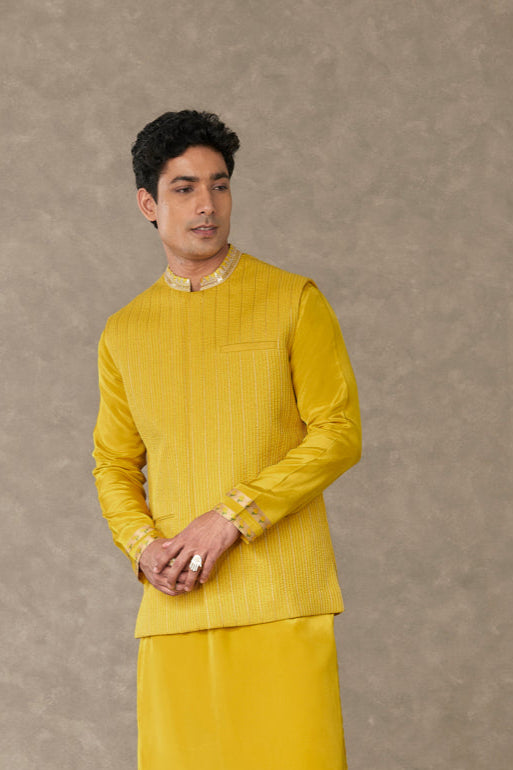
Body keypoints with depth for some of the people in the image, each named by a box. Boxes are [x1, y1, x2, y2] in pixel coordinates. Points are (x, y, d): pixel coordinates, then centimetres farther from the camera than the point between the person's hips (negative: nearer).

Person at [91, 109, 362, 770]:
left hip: (281, 598, -3)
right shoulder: (124, 333, 14)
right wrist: (143, 547, -2)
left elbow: (339, 435, -2)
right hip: (173, 605, 3)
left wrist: (229, 519, -11)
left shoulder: (292, 301, 4)